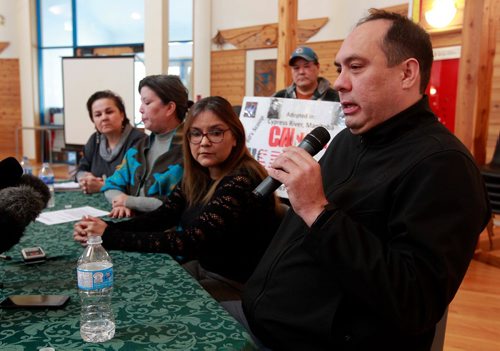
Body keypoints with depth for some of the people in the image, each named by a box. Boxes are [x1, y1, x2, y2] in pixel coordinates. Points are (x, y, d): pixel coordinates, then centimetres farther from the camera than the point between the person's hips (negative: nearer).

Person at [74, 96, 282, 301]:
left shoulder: (241, 182, -26)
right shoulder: (197, 175, 1)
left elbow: (190, 241, -29)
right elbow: (162, 216, -2)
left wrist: (109, 238, -26)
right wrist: (108, 228, -19)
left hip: (237, 285, -7)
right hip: (203, 267, 7)